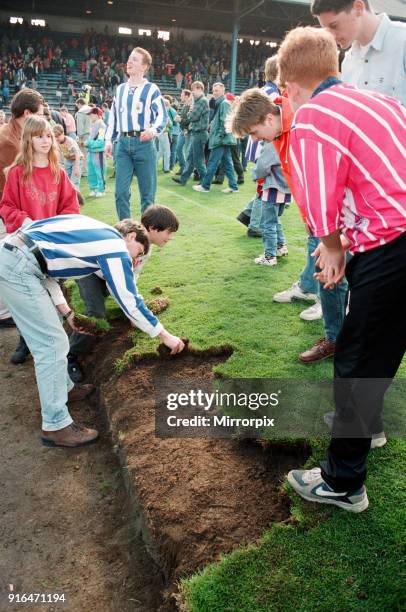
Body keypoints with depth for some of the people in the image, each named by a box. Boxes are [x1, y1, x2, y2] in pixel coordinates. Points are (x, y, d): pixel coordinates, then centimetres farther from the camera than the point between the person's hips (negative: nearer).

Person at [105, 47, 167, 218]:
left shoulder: (151, 89, 2)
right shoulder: (120, 89, 16)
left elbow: (162, 115, -3)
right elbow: (113, 116, 20)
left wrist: (153, 130, -23)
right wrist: (108, 140, 12)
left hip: (144, 143, -4)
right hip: (123, 143, 4)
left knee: (147, 192, 3)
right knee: (121, 191, -1)